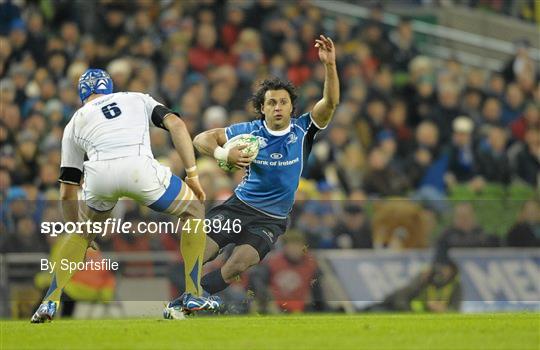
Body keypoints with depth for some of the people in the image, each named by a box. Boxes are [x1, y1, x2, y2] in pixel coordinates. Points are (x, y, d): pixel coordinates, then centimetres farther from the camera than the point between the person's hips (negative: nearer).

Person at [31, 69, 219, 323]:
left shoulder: (75, 122, 34)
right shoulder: (138, 99, 34)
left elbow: (67, 193, 33)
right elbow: (175, 123, 14)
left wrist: (78, 233, 45)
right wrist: (192, 174, 14)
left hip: (98, 173, 2)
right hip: (140, 168, -2)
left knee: (83, 234, 31)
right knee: (194, 211, 24)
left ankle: (50, 302, 19)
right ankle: (193, 296, 18)